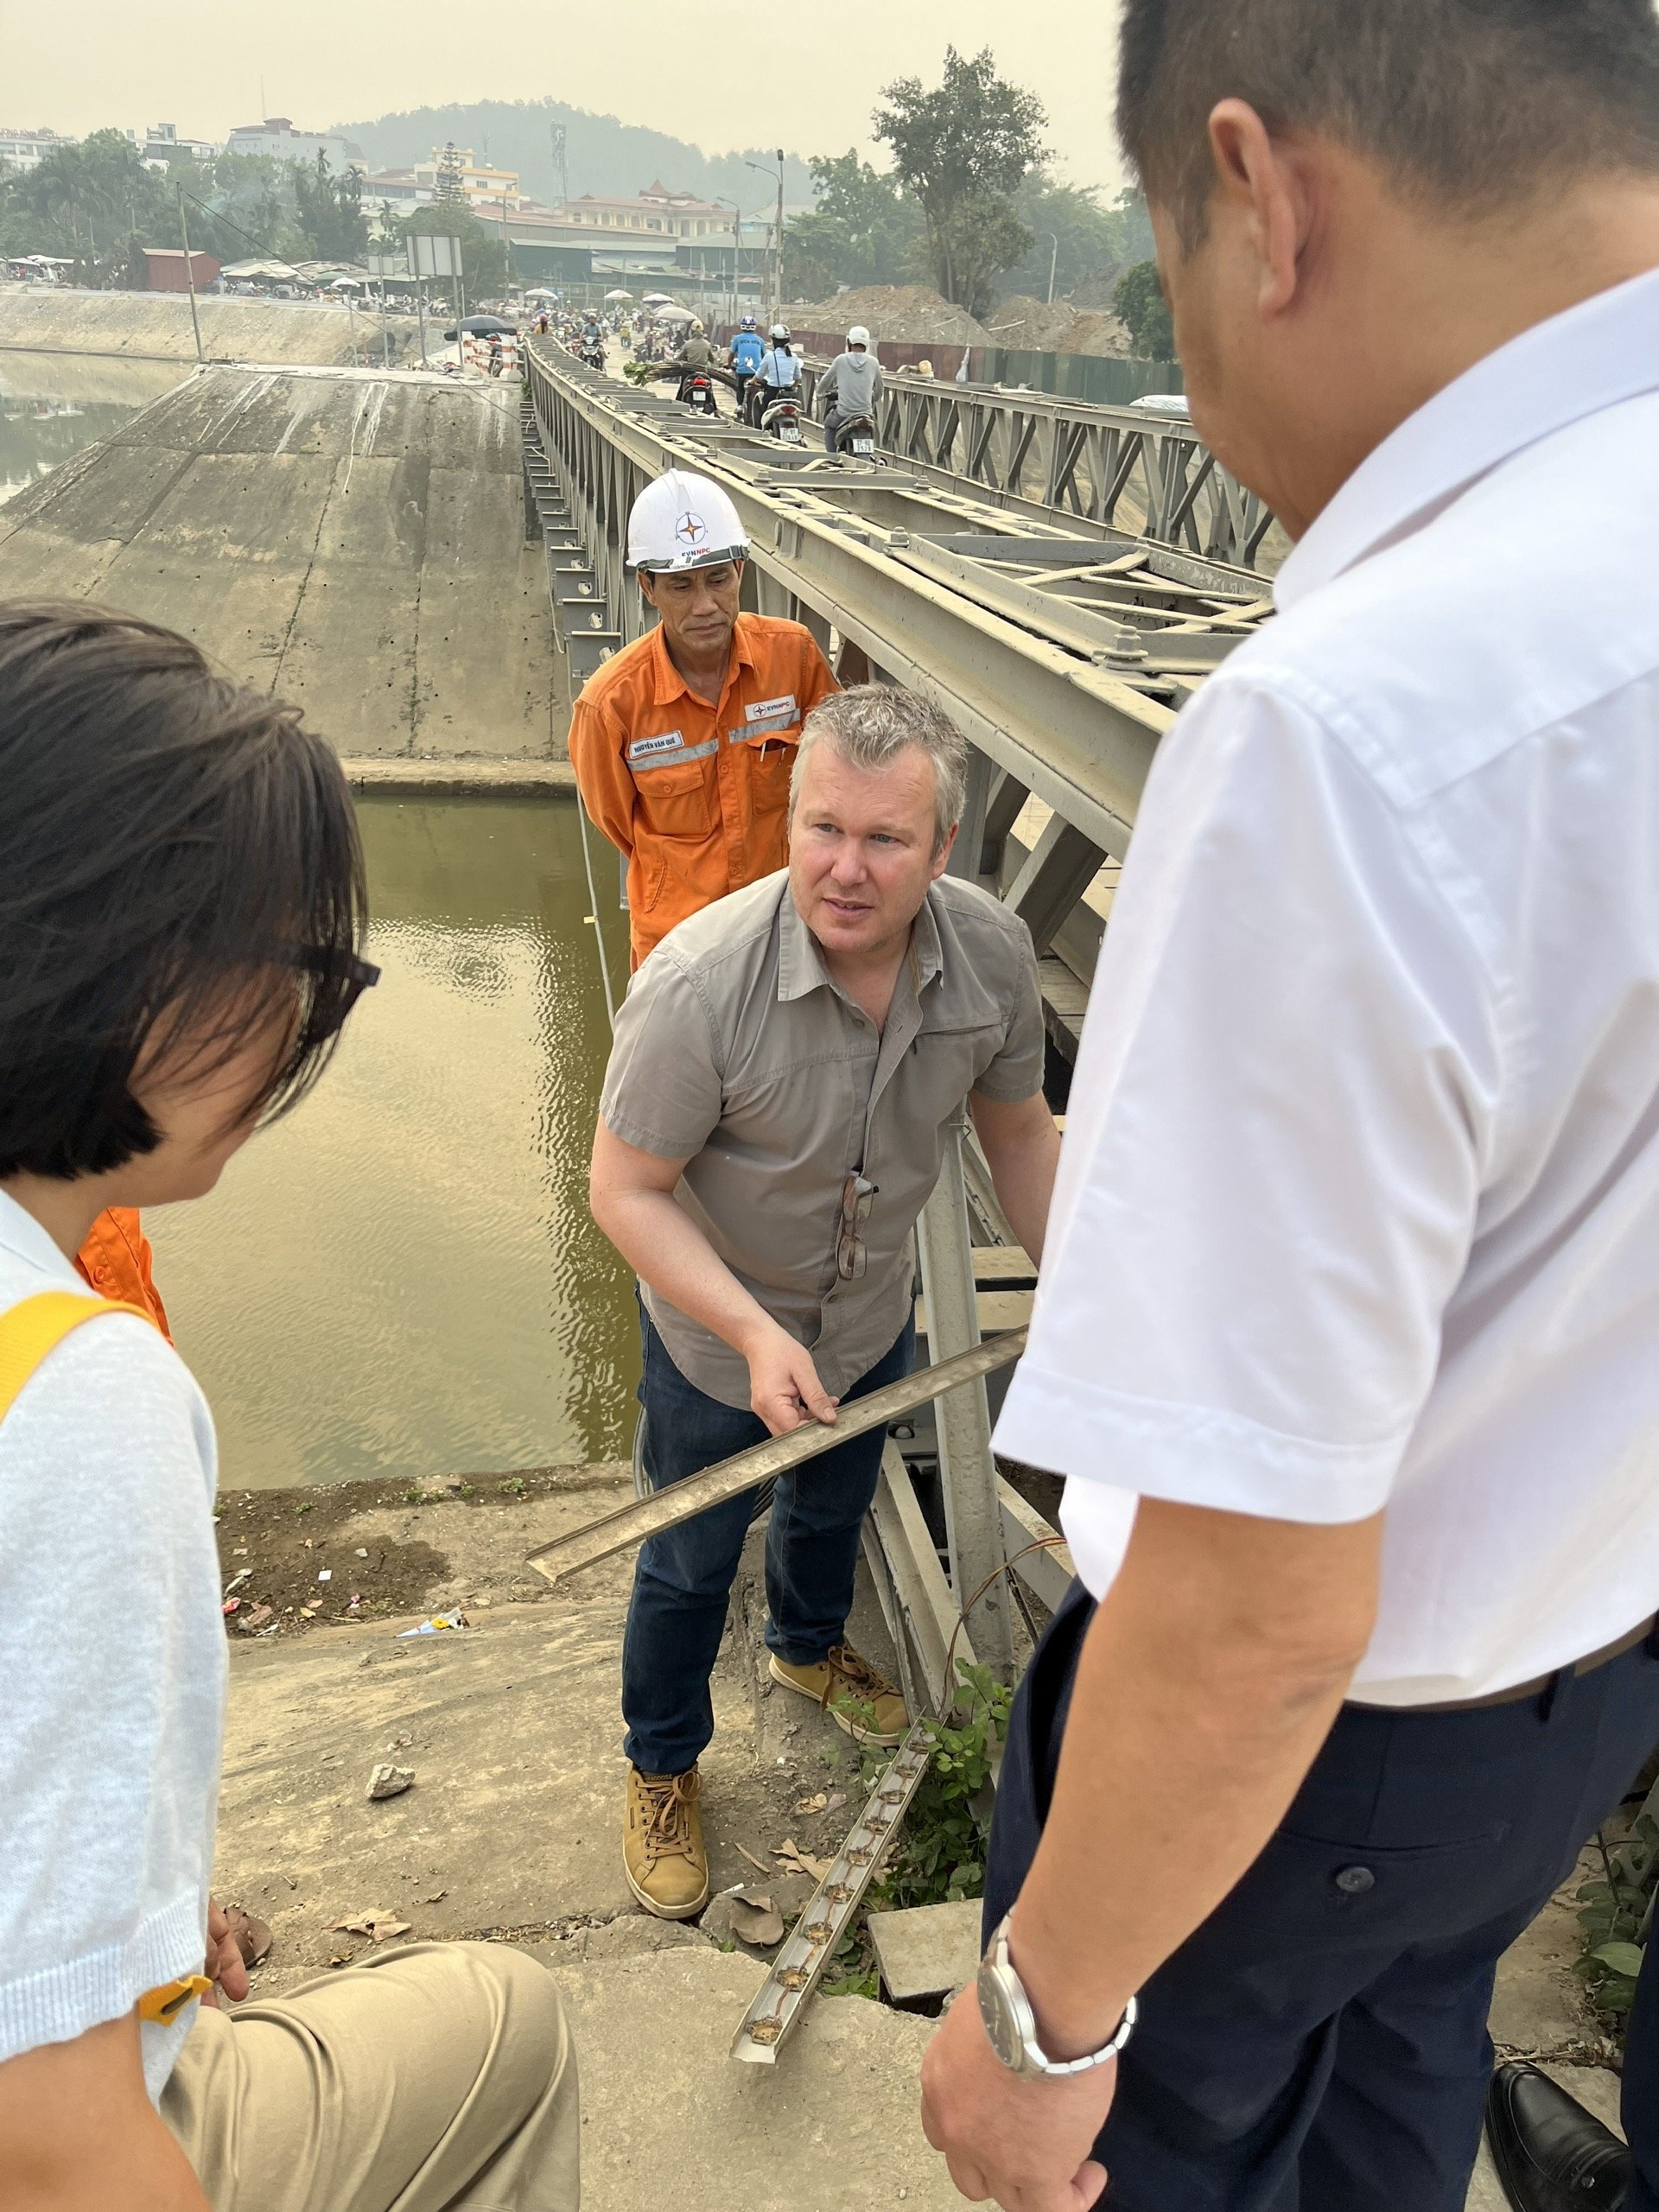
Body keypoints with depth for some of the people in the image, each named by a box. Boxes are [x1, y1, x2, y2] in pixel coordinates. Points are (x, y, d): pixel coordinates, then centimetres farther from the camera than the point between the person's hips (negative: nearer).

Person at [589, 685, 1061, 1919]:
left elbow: (1019, 1131, -5)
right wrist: (753, 1331, -35)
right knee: (692, 1564, 17)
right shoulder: (700, 982, -35)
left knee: (836, 1506, 32)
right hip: (719, 1335, -4)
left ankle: (811, 1646, 66)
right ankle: (664, 1767, 47)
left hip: (876, 1319, 5)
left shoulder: (993, 952, -21)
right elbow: (626, 1188, -26)